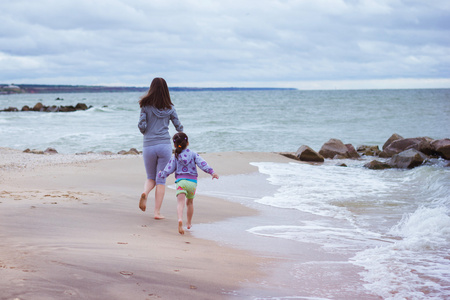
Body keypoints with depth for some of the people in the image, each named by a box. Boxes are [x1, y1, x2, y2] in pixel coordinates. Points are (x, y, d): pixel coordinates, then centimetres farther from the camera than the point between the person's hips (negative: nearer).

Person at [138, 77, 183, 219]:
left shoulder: (146, 106, -1)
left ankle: (145, 193, -14)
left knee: (151, 177, 18)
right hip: (164, 145, 0)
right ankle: (157, 212, 4)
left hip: (148, 146, 0)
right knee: (161, 180, 7)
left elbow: (141, 126, -7)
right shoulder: (169, 108, 3)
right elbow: (179, 126, 8)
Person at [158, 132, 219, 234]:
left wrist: (160, 174, 27)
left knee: (180, 203, -16)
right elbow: (202, 164, -3)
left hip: (181, 181, -2)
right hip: (193, 182, 2)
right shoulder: (193, 154, 10)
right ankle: (189, 223, 36)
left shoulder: (175, 157, 9)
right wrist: (212, 172, -10)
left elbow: (168, 170, 9)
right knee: (190, 202, 24)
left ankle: (180, 219, -44)